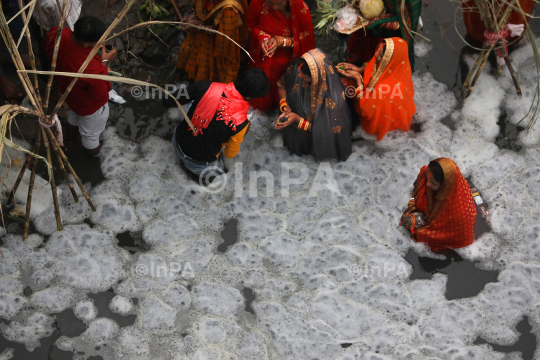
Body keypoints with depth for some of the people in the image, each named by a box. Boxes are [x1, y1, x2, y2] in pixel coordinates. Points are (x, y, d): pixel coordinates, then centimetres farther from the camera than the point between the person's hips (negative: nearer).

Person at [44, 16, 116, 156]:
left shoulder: (56, 34, -32)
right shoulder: (92, 69, -48)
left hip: (69, 92, 6)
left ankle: (72, 135, 71)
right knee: (90, 133, 29)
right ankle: (92, 150, 61)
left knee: (74, 113, 41)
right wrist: (105, 63, -25)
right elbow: (100, 95, -27)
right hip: (90, 106, -6)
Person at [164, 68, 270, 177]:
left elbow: (168, 102, -11)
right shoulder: (241, 122, -32)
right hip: (200, 164, -2)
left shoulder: (206, 87, -25)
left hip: (178, 142, 2)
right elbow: (230, 154, -11)